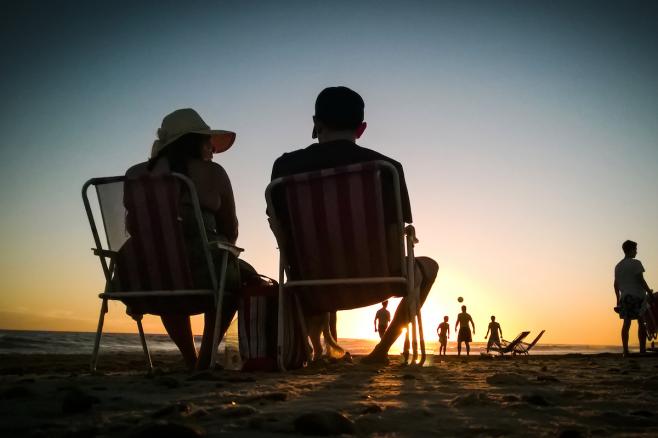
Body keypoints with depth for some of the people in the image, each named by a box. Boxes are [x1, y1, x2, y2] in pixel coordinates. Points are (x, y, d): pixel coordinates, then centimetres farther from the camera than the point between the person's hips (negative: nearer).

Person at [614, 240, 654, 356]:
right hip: (637, 296, -6)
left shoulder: (618, 266, 14)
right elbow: (641, 280, -11)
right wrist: (649, 292, -4)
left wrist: (618, 299, 20)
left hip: (624, 297, 6)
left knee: (626, 323, 3)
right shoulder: (636, 263, -5)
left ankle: (625, 351, -1)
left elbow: (616, 284, 15)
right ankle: (642, 350, -3)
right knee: (641, 323, -1)